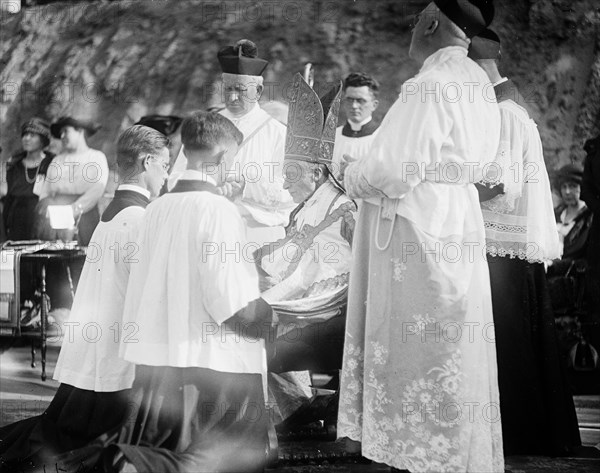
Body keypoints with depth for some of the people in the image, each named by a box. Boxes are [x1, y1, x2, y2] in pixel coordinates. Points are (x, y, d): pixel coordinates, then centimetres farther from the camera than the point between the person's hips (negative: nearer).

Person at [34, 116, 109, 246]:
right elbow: (44, 191, 16)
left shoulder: (96, 157, 6)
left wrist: (75, 209, -17)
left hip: (83, 214, -4)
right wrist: (44, 202, -6)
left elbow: (96, 190, -7)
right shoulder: (57, 160, 21)